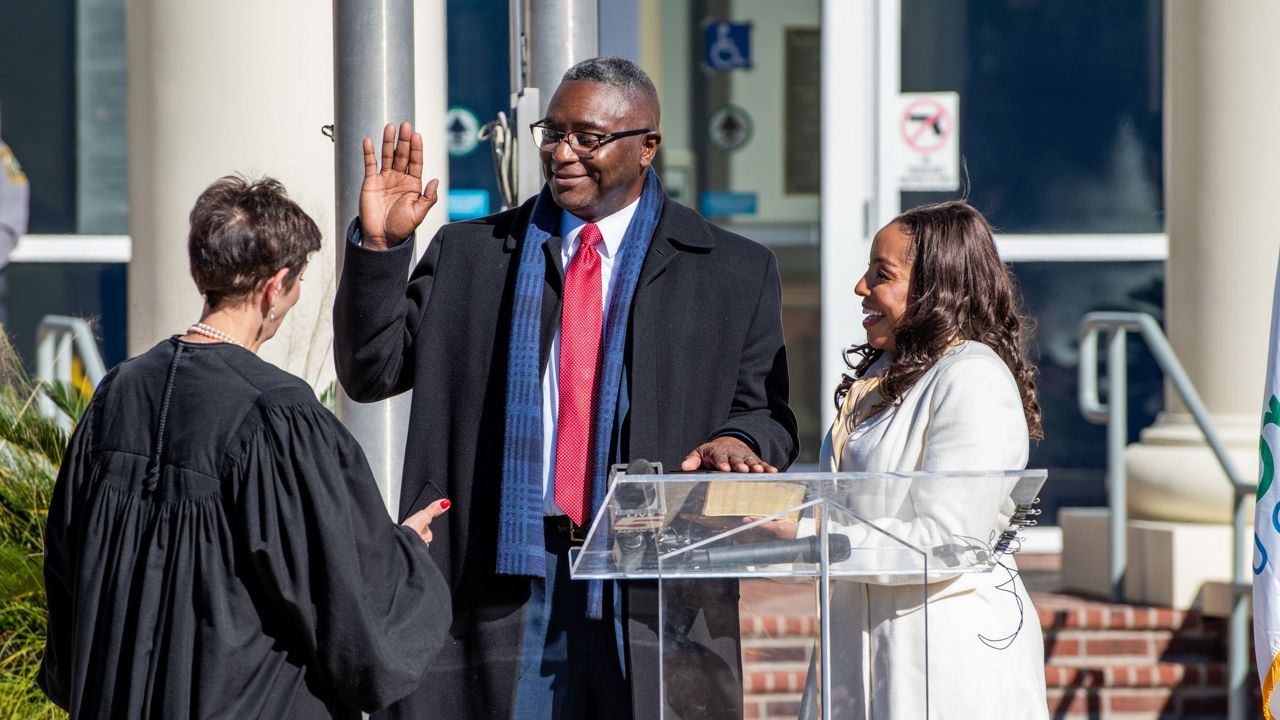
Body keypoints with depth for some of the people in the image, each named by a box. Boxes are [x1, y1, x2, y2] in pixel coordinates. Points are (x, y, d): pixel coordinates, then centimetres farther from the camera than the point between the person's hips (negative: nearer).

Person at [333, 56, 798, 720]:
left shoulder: (735, 273, 9)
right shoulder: (469, 255, 13)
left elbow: (767, 416, 11)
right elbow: (371, 371, 8)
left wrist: (737, 441, -13)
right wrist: (379, 244, -4)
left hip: (656, 591, -1)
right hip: (501, 580, 1)